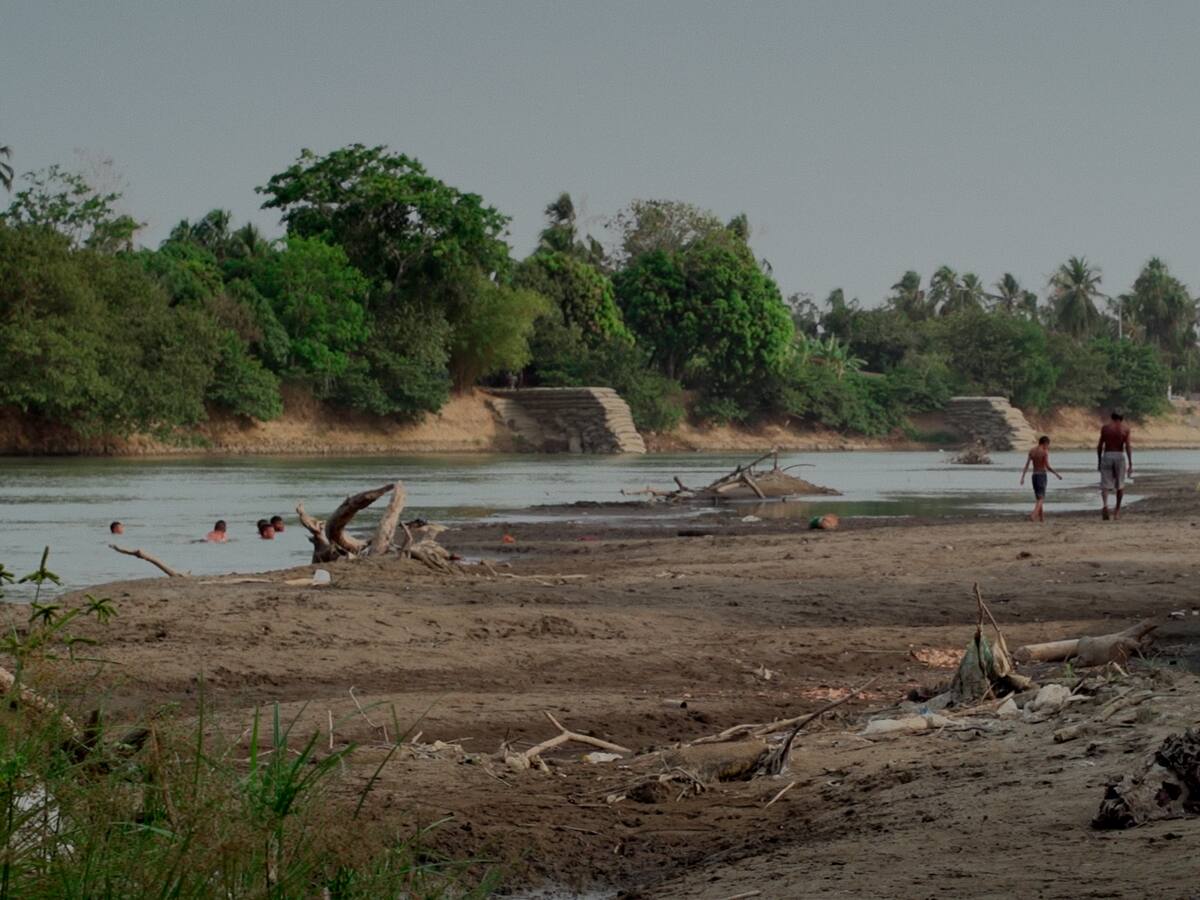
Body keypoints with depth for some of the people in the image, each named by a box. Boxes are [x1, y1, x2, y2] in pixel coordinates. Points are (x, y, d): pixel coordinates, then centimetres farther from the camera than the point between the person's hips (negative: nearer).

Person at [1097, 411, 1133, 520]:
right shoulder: (1125, 428, 0)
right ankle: (1117, 510, 24)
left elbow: (1100, 446, 5)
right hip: (1120, 456, 0)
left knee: (1105, 485, -2)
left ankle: (1105, 505, -29)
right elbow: (1128, 446, -7)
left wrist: (1099, 461, 15)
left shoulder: (1105, 428, 4)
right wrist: (1130, 465, -7)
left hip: (1106, 456, 0)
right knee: (1120, 485, 17)